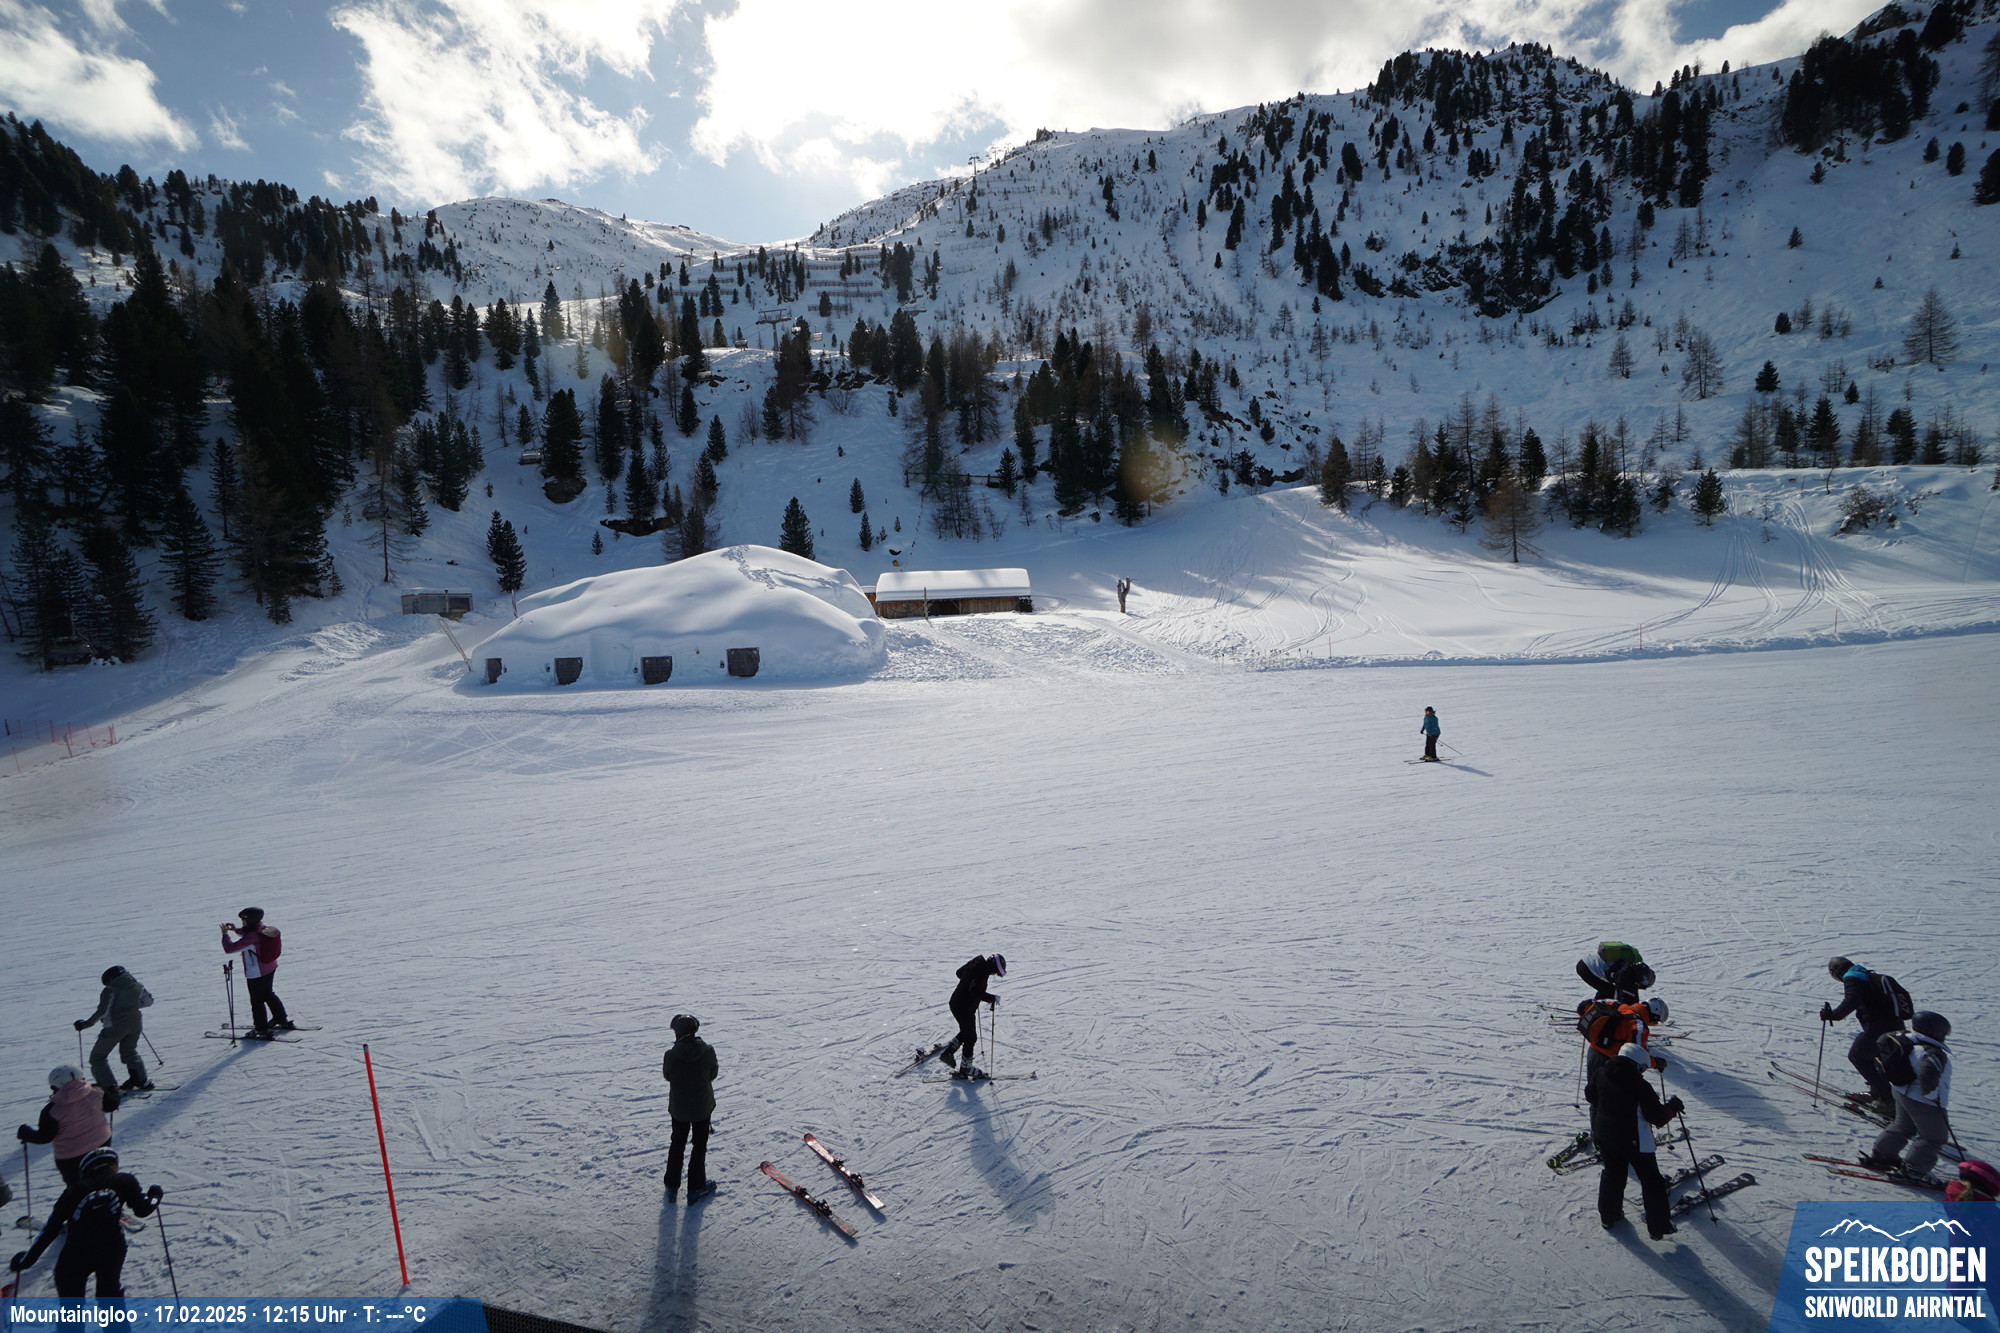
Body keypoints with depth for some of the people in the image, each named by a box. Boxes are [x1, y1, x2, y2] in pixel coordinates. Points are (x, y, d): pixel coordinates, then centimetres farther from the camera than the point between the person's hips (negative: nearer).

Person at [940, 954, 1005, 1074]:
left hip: (956, 1003, 9)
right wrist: (992, 998, -26)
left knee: (966, 1032, 26)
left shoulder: (975, 964, 6)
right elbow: (975, 990, -33)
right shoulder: (982, 972, -22)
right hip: (965, 1009, -9)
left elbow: (959, 973, 22)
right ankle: (966, 1067, 20)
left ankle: (947, 1052, 21)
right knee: (971, 1037, 8)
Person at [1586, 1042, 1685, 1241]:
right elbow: (1657, 1116, -18)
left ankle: (1608, 1216, 31)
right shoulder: (1640, 1086, -23)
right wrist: (1672, 1107, -1)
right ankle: (1658, 1227, 18)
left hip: (1603, 1134, 6)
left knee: (1612, 1174, 23)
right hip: (1633, 1140, -6)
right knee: (1651, 1181, 11)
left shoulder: (1601, 1075, -5)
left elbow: (1590, 1095, 11)